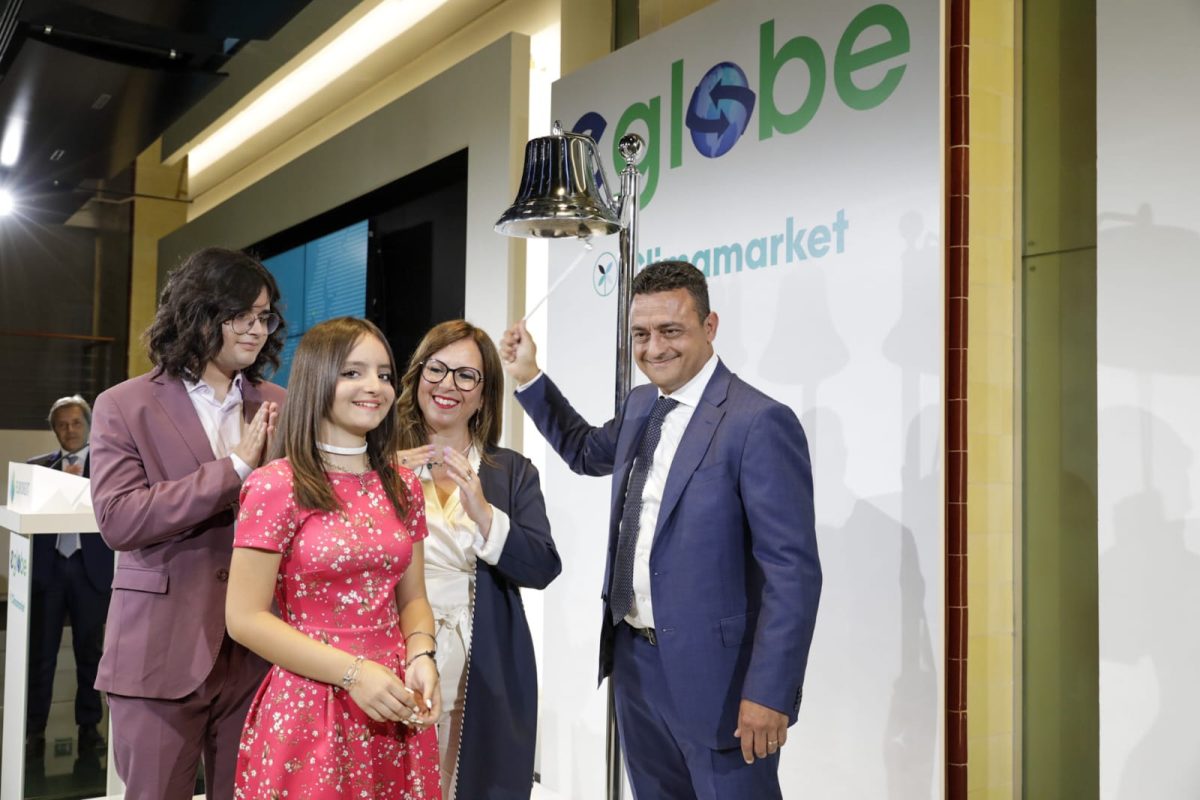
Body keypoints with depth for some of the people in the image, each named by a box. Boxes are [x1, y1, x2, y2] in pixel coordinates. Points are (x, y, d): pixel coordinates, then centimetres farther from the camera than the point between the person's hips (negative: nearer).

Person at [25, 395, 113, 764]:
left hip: (91, 568, -1)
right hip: (48, 567, 1)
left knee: (90, 652, 8)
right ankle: (35, 729, 14)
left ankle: (89, 727, 17)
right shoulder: (39, 466, 11)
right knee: (41, 653, 4)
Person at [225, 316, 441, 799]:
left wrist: (420, 657, -9)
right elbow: (245, 618, -11)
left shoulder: (403, 487, 6)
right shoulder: (276, 486, -10)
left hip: (395, 707, 5)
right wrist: (352, 673, -18)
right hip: (309, 710, -5)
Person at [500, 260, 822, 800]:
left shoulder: (759, 422, -17)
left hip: (714, 672, -7)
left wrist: (770, 693, -20)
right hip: (634, 660, 8)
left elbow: (793, 570, -18)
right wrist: (528, 377, 18)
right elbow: (588, 451, 28)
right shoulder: (640, 406, 7)